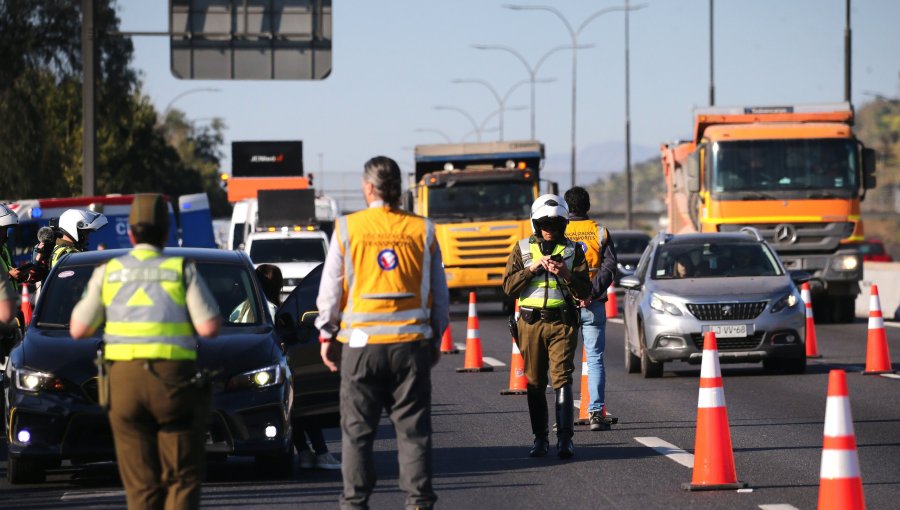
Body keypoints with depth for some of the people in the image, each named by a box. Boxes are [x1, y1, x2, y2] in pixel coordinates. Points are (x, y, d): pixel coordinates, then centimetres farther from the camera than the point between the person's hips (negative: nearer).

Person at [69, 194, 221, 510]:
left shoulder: (108, 271, 7)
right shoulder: (182, 270, 2)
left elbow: (79, 329, 8)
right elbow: (209, 327, -5)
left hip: (124, 380, 2)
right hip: (174, 378, -2)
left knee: (141, 483, 6)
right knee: (183, 478, 3)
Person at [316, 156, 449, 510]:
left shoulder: (347, 228, -3)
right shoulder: (422, 230, 3)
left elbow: (330, 290, 1)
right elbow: (440, 293, 8)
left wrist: (326, 335, 11)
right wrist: (436, 338, 18)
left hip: (361, 344, -1)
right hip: (412, 342, 1)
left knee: (357, 430, 6)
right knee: (413, 428, 5)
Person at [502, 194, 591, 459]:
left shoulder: (573, 251, 8)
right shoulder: (522, 249, 9)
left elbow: (585, 291, 3)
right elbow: (509, 286, -1)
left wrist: (566, 275, -14)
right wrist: (531, 268, -12)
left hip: (562, 322, -1)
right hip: (531, 323, 1)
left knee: (562, 379, -11)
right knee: (535, 383, 5)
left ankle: (565, 438, -14)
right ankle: (540, 438, 14)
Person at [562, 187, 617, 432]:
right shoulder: (600, 232, 4)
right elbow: (609, 266, -6)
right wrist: (591, 293, -12)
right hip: (593, 306, 1)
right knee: (595, 359, 5)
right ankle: (596, 412, -4)